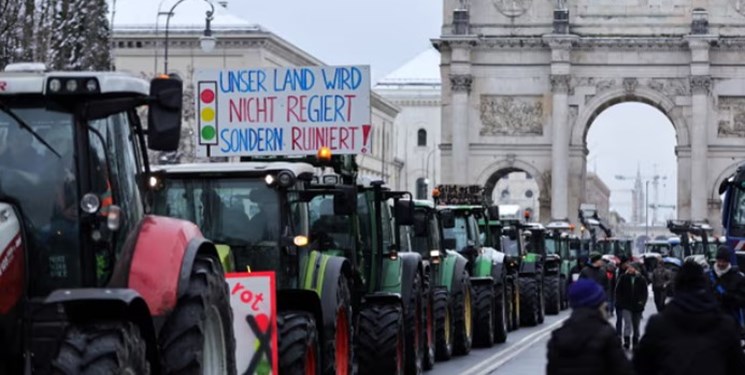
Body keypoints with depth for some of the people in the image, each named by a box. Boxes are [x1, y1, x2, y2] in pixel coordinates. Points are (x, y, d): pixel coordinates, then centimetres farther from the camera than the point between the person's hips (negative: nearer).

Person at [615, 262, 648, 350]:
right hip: (626, 306, -2)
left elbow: (645, 293, 5)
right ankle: (626, 341, -22)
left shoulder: (641, 279, 0)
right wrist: (619, 301, -3)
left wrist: (642, 302, -7)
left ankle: (635, 342, 25)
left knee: (636, 325, 12)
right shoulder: (623, 278, -1)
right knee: (627, 322, -17)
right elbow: (618, 290, 4)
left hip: (637, 306, 2)